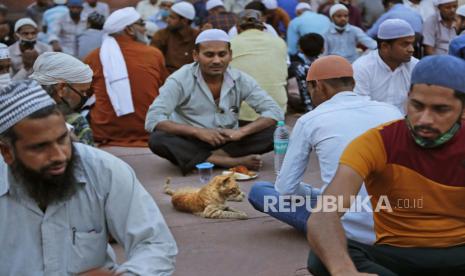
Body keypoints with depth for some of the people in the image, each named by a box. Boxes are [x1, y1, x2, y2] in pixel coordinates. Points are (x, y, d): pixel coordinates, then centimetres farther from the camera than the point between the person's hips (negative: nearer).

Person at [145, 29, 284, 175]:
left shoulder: (240, 80, -4)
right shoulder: (180, 80, -12)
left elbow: (275, 112, -8)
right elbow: (152, 120, -20)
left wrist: (242, 131, -26)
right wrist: (198, 132, -31)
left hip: (229, 143, 2)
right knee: (157, 139, -33)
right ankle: (232, 161, -29)